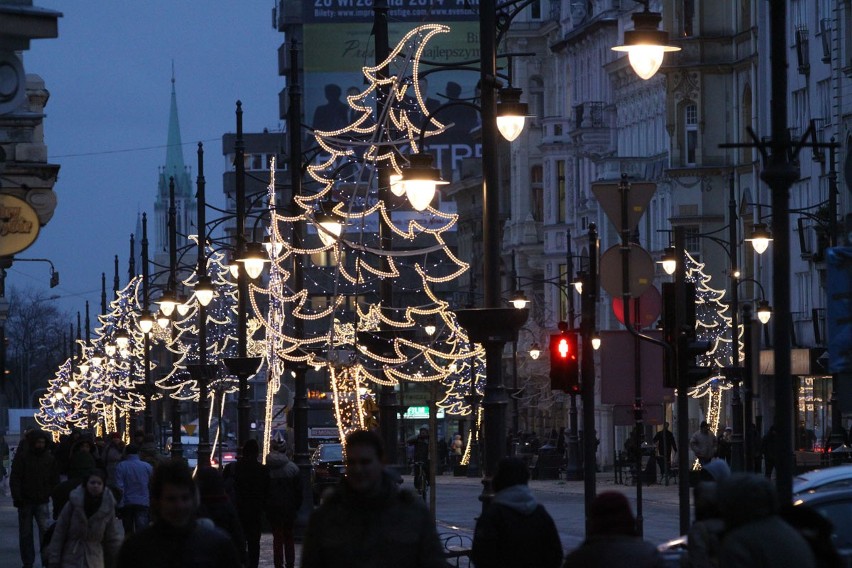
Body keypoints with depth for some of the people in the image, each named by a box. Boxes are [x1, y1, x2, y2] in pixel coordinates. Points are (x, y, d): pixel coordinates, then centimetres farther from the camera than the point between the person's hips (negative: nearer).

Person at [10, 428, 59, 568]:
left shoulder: (49, 458, 4)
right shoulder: (21, 457, -4)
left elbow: (55, 479, 9)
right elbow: (15, 479, -6)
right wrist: (17, 497, -15)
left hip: (42, 502, 0)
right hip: (25, 502, 0)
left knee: (46, 530, -13)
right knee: (25, 534, 7)